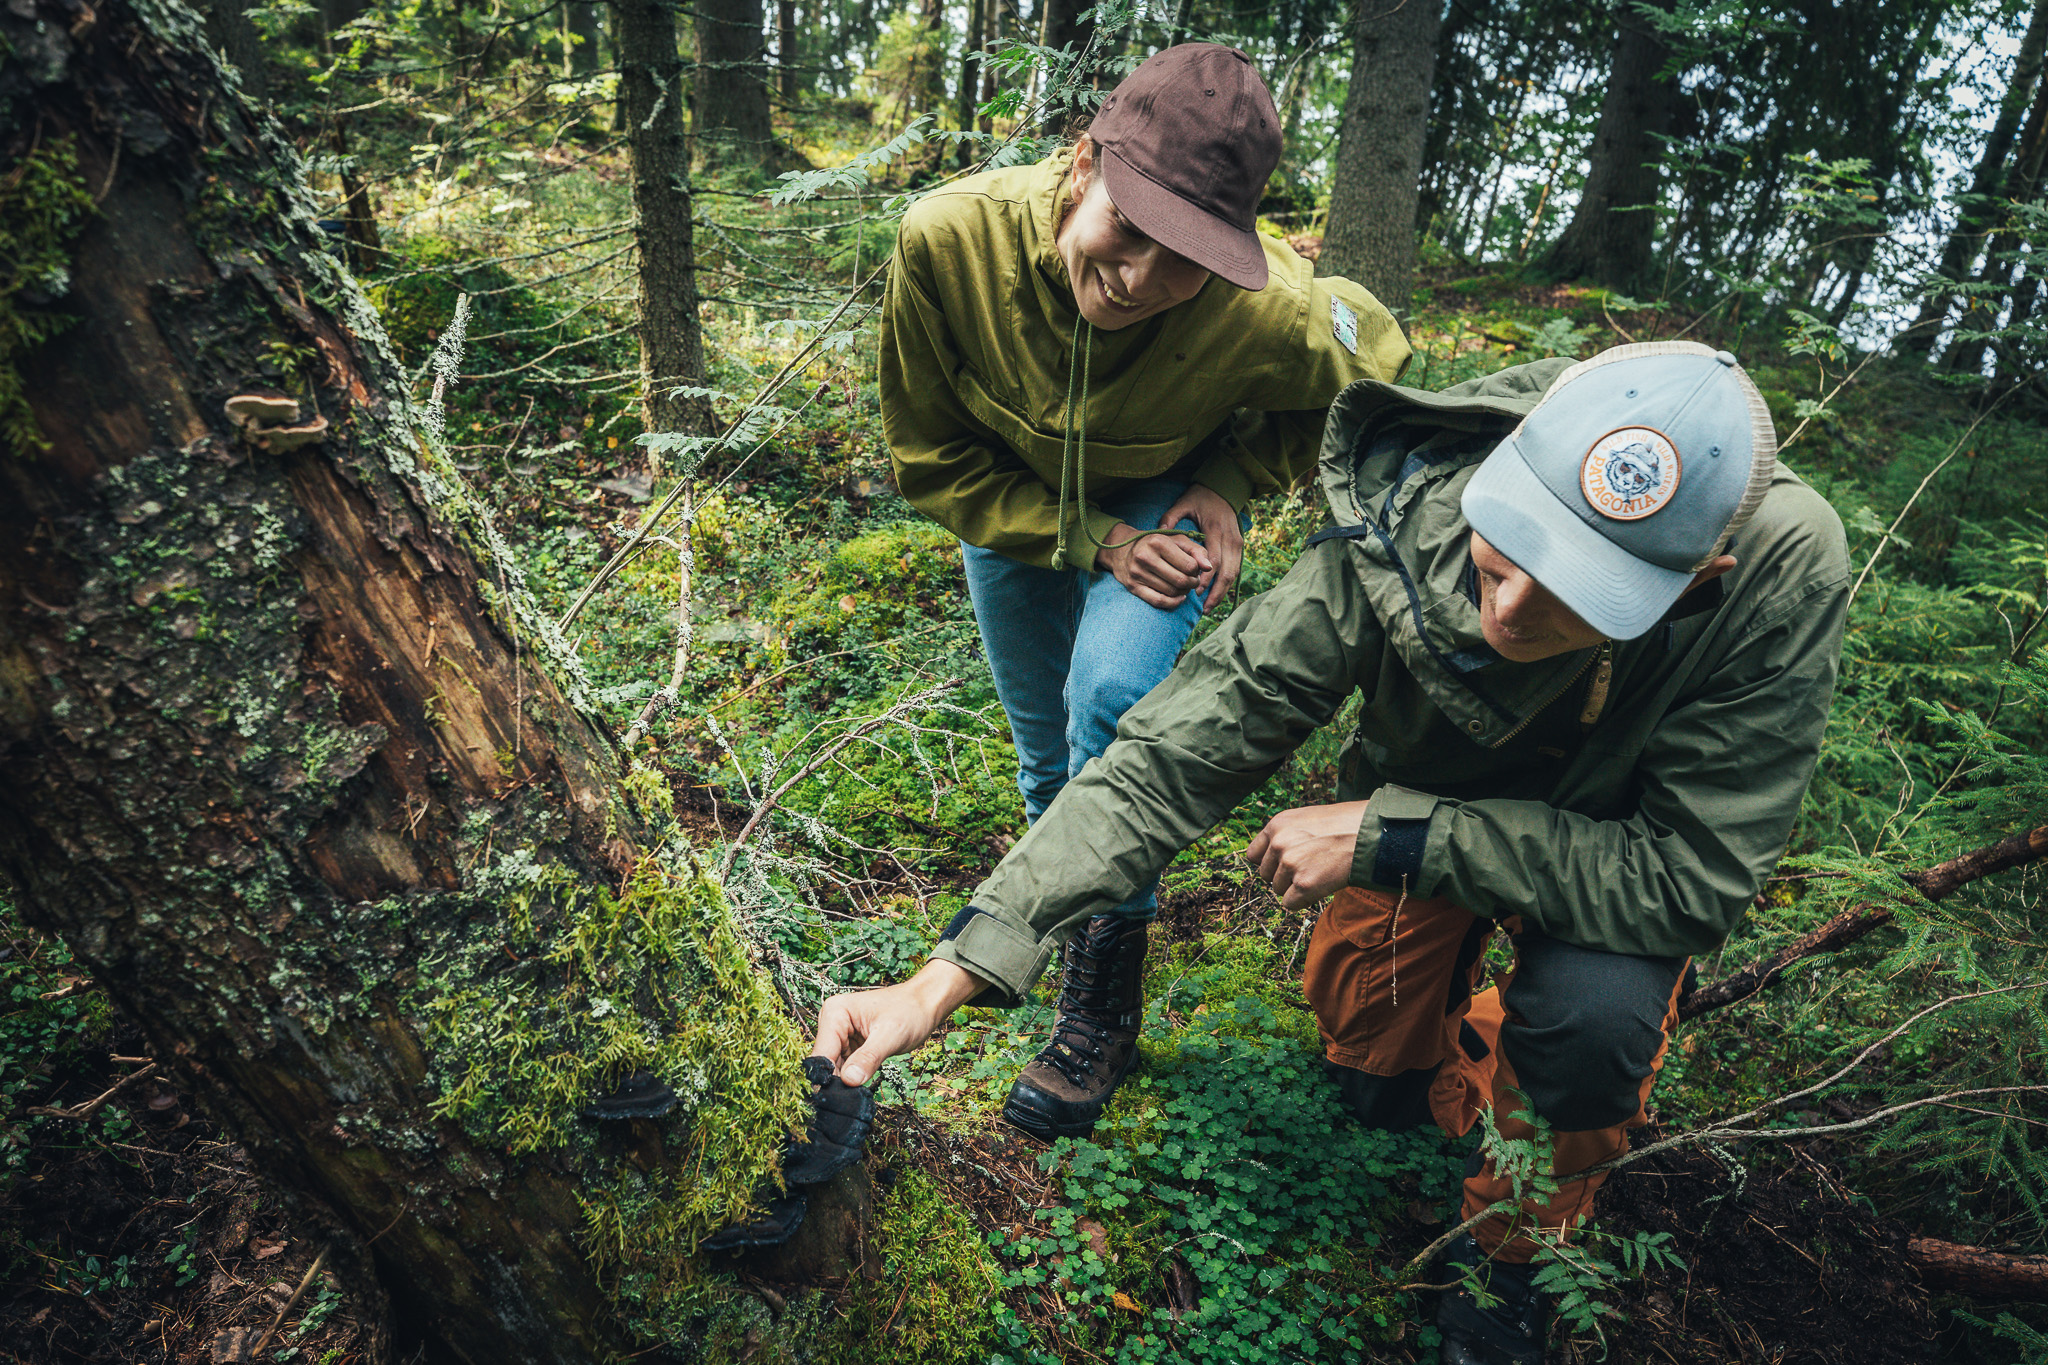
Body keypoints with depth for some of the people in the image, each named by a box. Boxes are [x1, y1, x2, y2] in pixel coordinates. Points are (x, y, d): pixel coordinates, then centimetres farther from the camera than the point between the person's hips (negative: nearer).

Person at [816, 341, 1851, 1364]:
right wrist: (949, 975, -41)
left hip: (1618, 845, -1)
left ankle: (1506, 1255, 3)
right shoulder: (1402, 527, -35)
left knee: (1591, 1019, -29)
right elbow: (1180, 749, -34)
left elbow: (1695, 878, -33)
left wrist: (1388, 834, -37)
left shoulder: (1782, 569, -38)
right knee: (1375, 1086, 5)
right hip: (1422, 807, 2)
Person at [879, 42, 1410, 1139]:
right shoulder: (947, 240, -33)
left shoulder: (1275, 318, -35)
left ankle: (1105, 996, -6)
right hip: (1012, 504, 3)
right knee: (1046, 750, 13)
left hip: (1165, 501, -2)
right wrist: (1091, 541, -25)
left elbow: (1371, 378, -9)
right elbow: (931, 460, -18)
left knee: (1113, 698, -27)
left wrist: (1230, 482, -21)